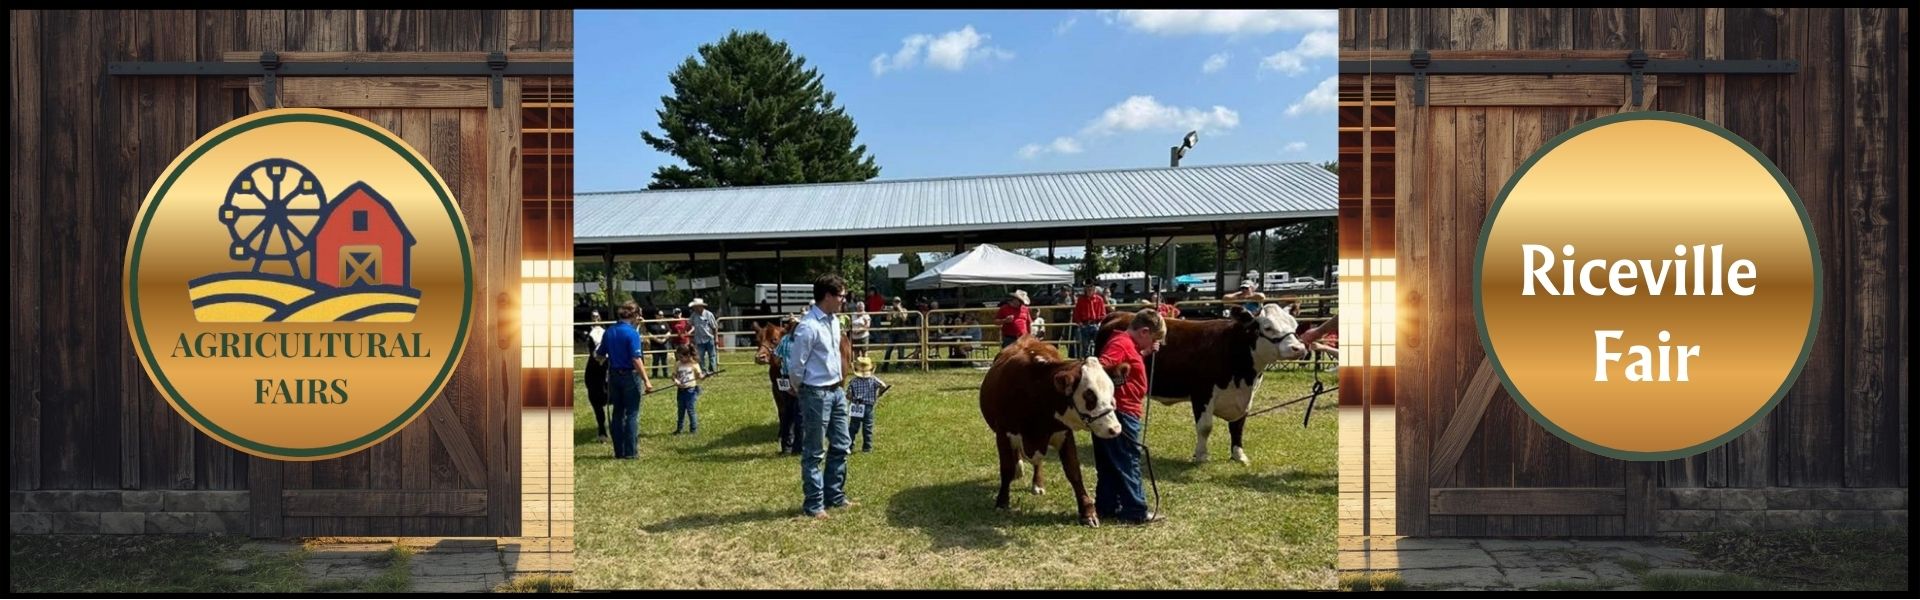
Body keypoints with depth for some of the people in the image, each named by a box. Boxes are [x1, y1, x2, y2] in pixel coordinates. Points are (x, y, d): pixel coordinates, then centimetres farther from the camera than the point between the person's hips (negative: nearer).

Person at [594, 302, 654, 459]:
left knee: (618, 413, 13)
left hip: (614, 375, 6)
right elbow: (636, 359, -20)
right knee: (632, 414, 2)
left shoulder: (609, 332, 4)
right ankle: (631, 452, 3)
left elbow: (600, 355, 11)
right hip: (630, 376, -6)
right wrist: (646, 380, -18)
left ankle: (619, 451, 16)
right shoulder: (632, 333, -16)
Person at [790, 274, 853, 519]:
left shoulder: (833, 322, 7)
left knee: (841, 446, 15)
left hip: (836, 391, 9)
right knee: (814, 452, 3)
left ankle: (834, 496, 28)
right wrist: (809, 389, -2)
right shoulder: (808, 327, -21)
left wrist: (838, 383, 15)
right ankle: (813, 504, 13)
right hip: (816, 395, -9)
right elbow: (797, 366, -17)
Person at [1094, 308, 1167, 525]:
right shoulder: (1121, 344, -15)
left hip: (1123, 413, 10)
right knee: (1128, 463, -3)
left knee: (1109, 465, 14)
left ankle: (1107, 507, 20)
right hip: (1121, 412, -10)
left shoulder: (1128, 346, 16)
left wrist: (1145, 353, 17)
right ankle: (1136, 512, 3)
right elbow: (1100, 368, -28)